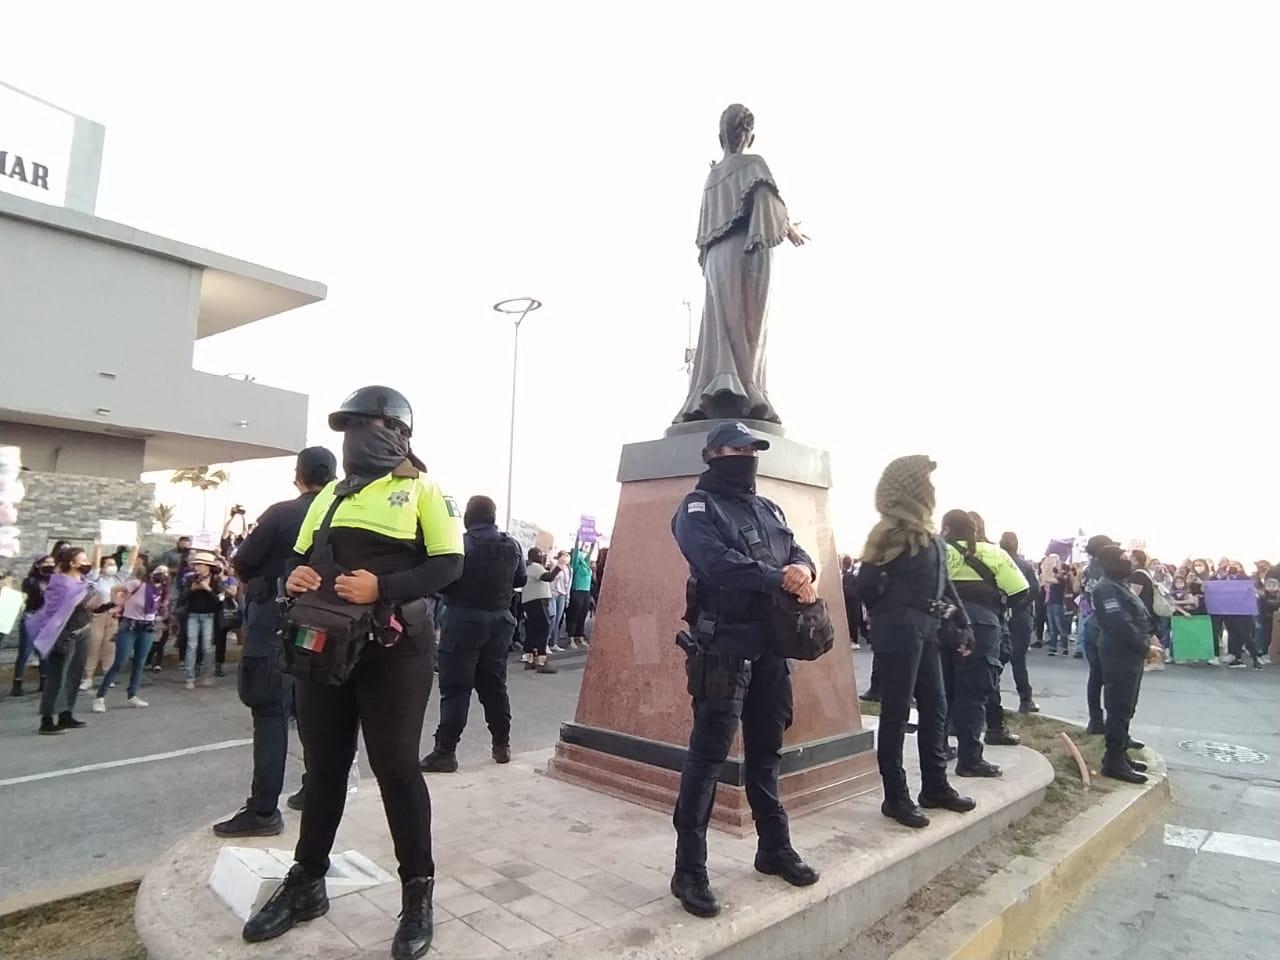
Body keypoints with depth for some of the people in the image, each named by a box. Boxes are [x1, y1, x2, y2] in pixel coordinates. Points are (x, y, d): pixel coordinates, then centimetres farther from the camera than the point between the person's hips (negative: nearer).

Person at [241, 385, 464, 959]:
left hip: (393, 649, -6)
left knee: (395, 766, 0)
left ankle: (418, 893, 15)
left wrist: (382, 587, -24)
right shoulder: (330, 495, 18)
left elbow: (448, 565, -11)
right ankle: (307, 881, 33)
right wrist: (294, 578, -3)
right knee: (323, 764, 16)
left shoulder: (420, 489, -3)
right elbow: (299, 558, 21)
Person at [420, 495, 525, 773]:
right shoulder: (512, 545, 4)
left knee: (455, 688, 0)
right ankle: (502, 745, 21)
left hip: (465, 619, -5)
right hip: (499, 620, 5)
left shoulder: (461, 544, -11)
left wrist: (463, 584, 6)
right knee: (494, 684, 14)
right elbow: (521, 579, 17)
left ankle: (445, 751, 1)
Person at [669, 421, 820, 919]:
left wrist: (804, 570, -13)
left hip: (770, 646, 7)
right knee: (708, 755, -4)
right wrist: (777, 579, -25)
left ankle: (774, 848, 32)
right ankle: (689, 870, 5)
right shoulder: (698, 507, -5)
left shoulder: (769, 509, 19)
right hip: (724, 646, -7)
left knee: (766, 751, 17)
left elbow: (797, 552, 11)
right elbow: (715, 560, -21)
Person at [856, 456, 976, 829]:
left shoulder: (928, 536, 13)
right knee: (896, 713, 0)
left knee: (934, 707, 16)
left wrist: (961, 620, 14)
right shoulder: (892, 533, -13)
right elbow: (867, 587, -15)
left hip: (925, 630, 9)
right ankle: (895, 797, 11)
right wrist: (888, 615, -3)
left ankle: (935, 786, 30)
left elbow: (943, 582, 18)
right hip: (899, 631, -9)